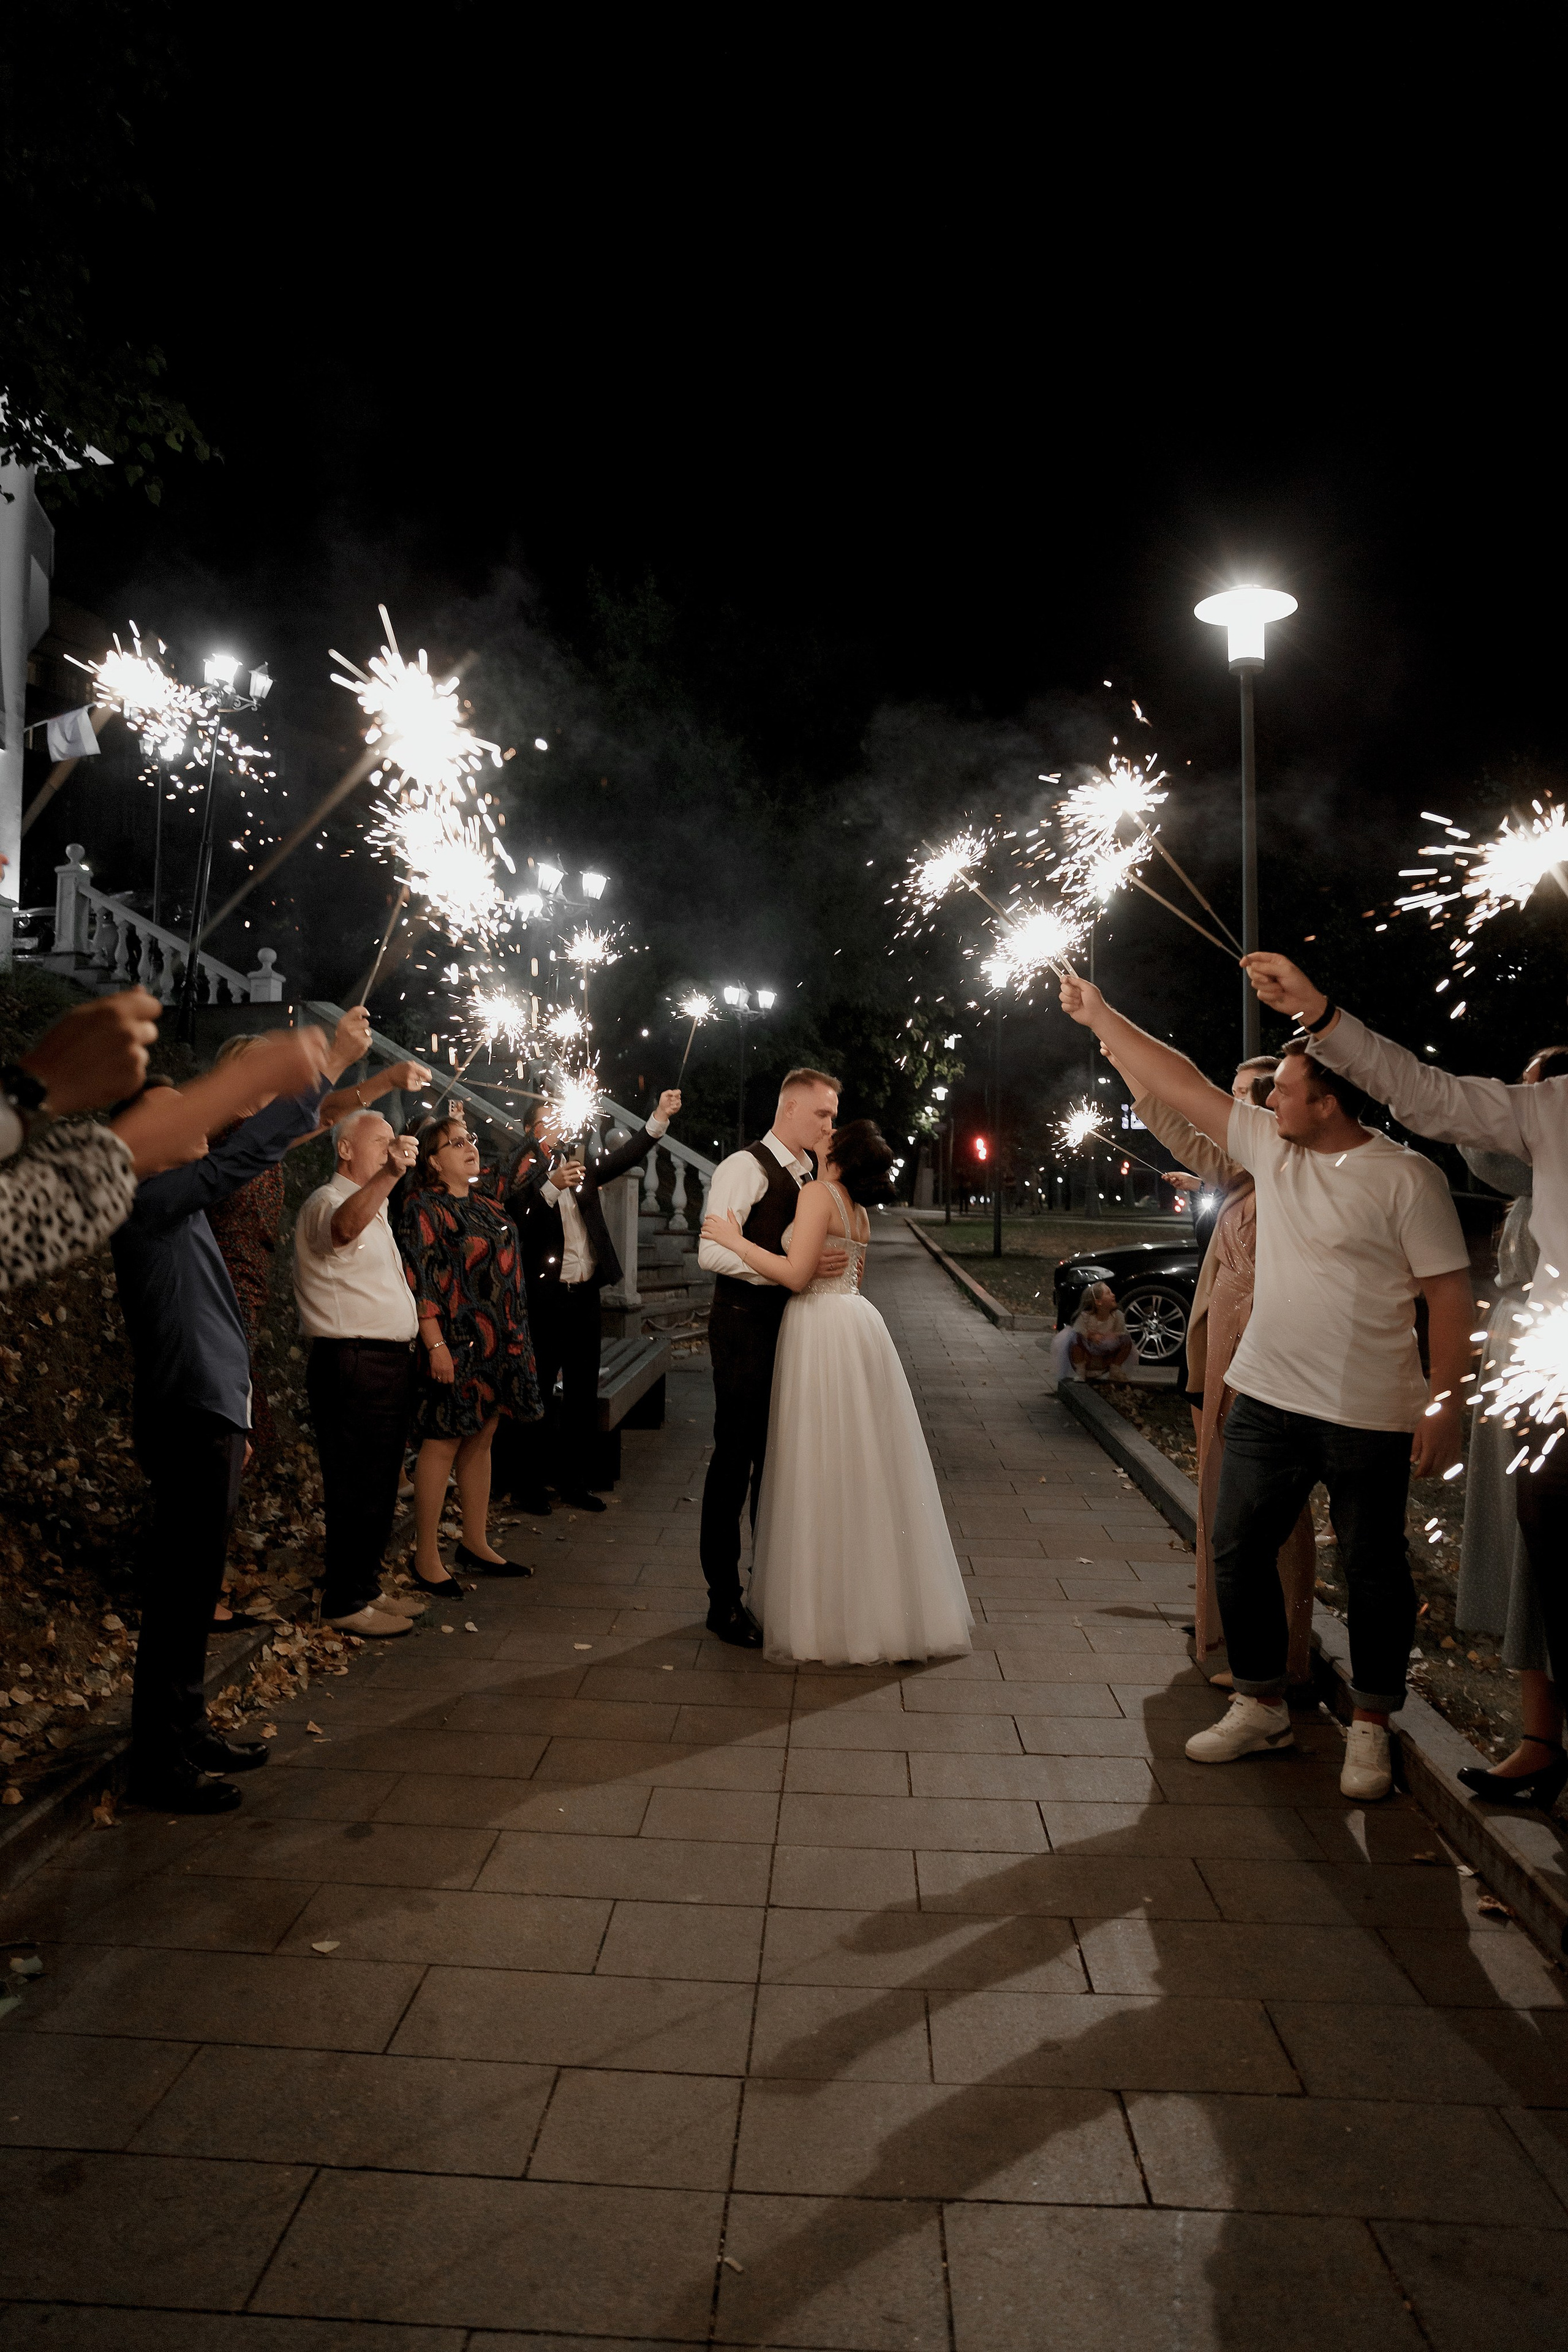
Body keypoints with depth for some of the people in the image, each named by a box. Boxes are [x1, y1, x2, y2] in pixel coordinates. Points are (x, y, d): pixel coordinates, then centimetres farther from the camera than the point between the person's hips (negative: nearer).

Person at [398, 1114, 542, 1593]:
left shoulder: (489, 1211, 16)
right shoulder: (423, 1209, -8)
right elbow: (418, 1281, -15)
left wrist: (519, 1340, 18)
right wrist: (436, 1345, -21)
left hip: (498, 1347, 8)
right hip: (455, 1345, -8)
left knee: (481, 1441, 13)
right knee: (443, 1444, -3)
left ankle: (476, 1544, 24)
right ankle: (426, 1560, 6)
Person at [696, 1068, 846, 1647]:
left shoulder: (810, 1175, 15)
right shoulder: (746, 1167, -10)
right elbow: (712, 1252, -20)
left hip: (792, 1326, 8)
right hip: (745, 1329, -8)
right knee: (734, 1461, 1)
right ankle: (724, 1600, 12)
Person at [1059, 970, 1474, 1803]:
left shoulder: (1406, 1177, -11)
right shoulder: (1269, 1147, 4)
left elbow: (1449, 1291, -10)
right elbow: (1179, 1082, 8)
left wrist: (1446, 1402, -15)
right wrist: (1100, 1016, 9)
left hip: (1370, 1417, -5)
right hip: (1267, 1400, 6)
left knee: (1374, 1574, 8)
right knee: (1238, 1553, 11)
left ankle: (1370, 1729, 26)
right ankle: (1261, 1708, 28)